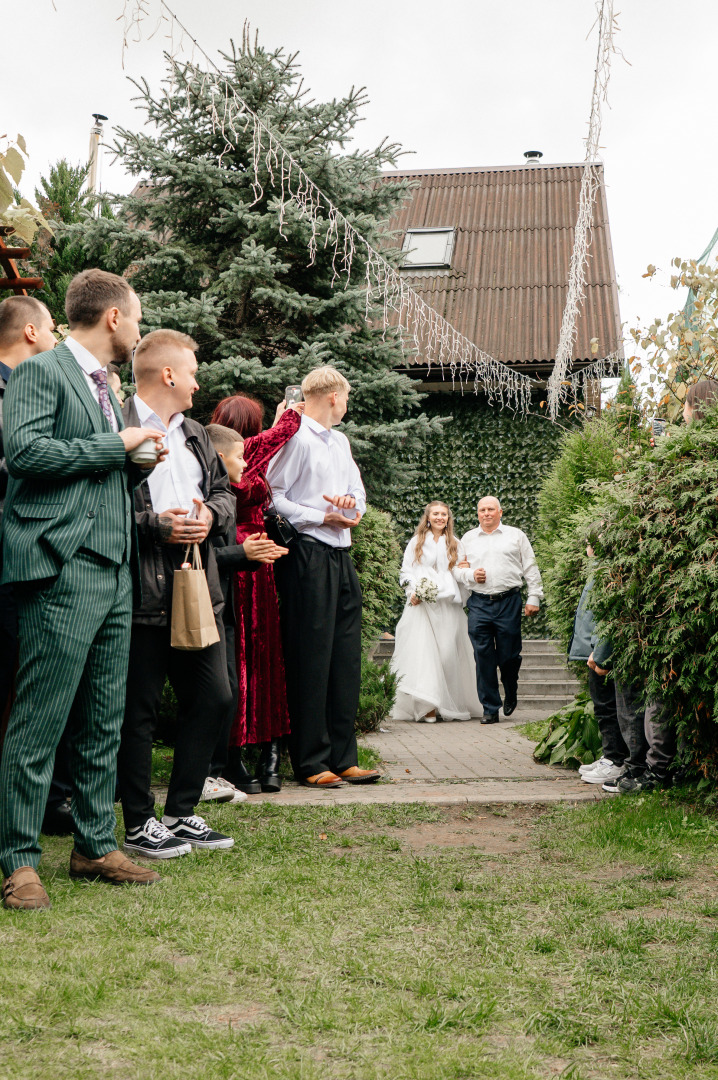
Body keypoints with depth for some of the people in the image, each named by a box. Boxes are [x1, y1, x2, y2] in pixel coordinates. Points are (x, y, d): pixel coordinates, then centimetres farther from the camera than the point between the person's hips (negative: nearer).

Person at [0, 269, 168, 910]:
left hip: (114, 573, 9)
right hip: (63, 572, -9)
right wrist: (117, 446, -11)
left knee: (104, 725, 11)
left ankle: (95, 847, 21)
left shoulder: (102, 383, 23)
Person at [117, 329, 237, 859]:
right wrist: (156, 526, -18)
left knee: (213, 697, 11)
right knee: (140, 709, 1)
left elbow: (225, 492, 22)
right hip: (142, 593, -8)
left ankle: (181, 814, 24)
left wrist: (212, 514, 0)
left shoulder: (195, 434, 19)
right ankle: (139, 824, 15)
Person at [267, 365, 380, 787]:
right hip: (309, 556, -9)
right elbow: (273, 496, -13)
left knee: (346, 657, 8)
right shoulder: (295, 438, -6)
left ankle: (343, 758, 14)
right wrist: (324, 518, -14)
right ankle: (311, 763, 2)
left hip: (341, 556, 9)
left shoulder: (341, 441, 22)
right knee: (311, 658, -5)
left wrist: (352, 502, 0)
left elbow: (358, 492, 23)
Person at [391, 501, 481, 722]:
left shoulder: (454, 544, 17)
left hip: (448, 605, 1)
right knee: (422, 651, -13)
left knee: (447, 652, -4)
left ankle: (449, 705, 3)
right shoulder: (416, 542, 14)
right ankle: (427, 706, -17)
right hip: (420, 604, -1)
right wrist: (414, 590, -9)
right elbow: (406, 571, 8)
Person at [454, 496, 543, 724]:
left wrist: (534, 598, 4)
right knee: (483, 658, -4)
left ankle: (511, 695, 28)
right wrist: (471, 575, -4)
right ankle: (490, 709, 3)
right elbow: (456, 570, 17)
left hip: (509, 602, -1)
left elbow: (530, 568, 10)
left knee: (509, 655, -1)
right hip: (479, 604, 1)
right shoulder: (468, 539, 15)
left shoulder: (516, 536, 10)